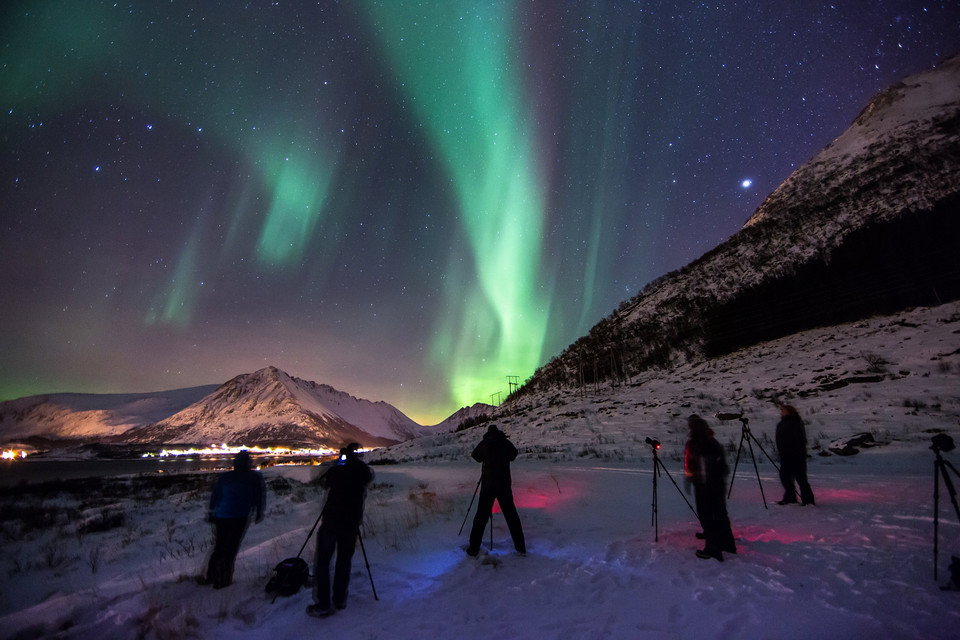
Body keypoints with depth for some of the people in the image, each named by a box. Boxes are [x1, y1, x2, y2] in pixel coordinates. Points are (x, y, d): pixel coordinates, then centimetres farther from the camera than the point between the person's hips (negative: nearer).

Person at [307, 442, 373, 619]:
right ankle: (340, 599, 24)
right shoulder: (362, 471, -2)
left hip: (331, 519, -3)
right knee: (344, 561, 16)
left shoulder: (336, 470, -7)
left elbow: (323, 482, 11)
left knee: (322, 561, 6)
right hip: (352, 522, 3)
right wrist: (357, 461, 17)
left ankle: (322, 605, 6)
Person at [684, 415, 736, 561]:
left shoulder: (692, 444, -12)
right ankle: (727, 543, 29)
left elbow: (689, 464, -12)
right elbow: (723, 463, 15)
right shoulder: (715, 443, 7)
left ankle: (713, 548, 4)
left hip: (702, 485, -6)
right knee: (720, 512, 18)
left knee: (705, 515, 2)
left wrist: (687, 479, -2)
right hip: (718, 484, 6)